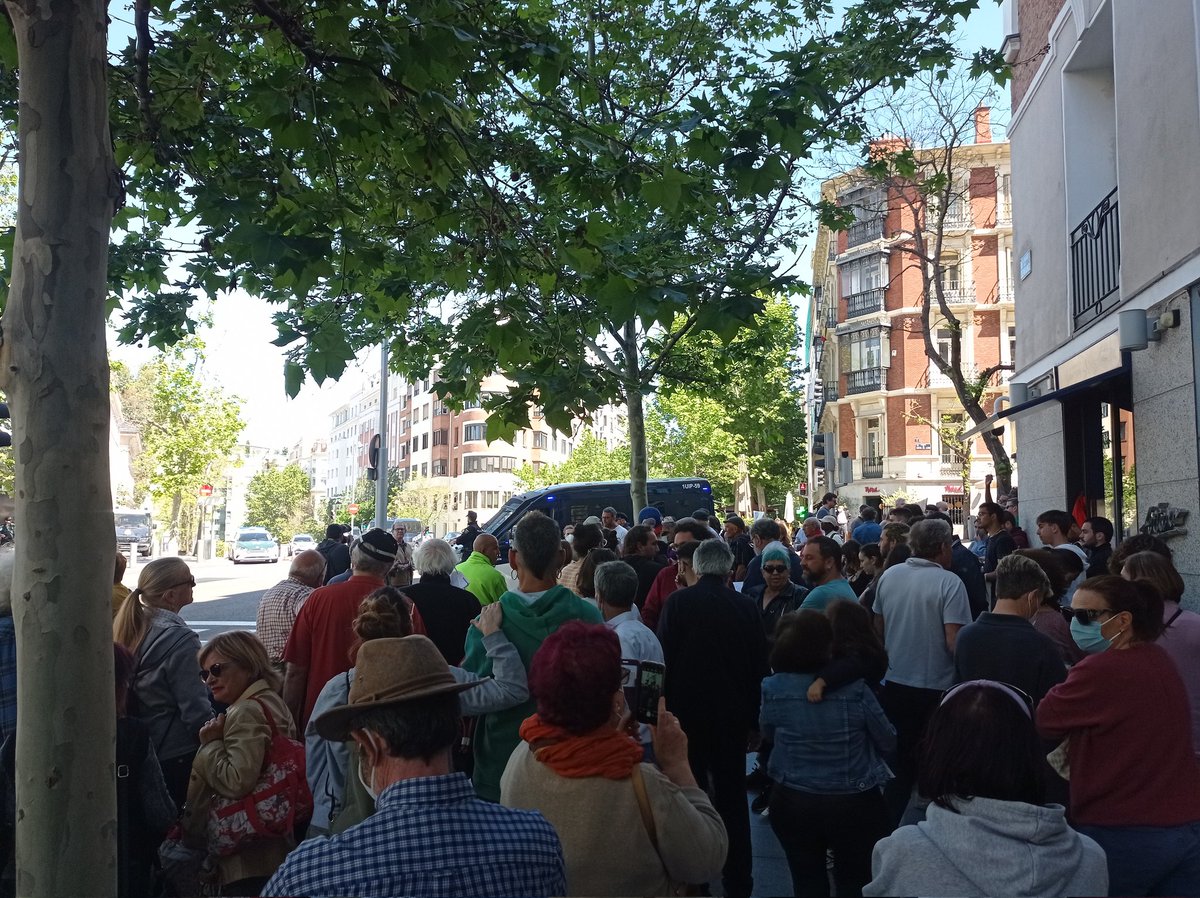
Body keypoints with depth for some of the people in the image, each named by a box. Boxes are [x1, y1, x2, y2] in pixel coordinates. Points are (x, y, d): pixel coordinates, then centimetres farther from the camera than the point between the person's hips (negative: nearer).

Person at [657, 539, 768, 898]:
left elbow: (664, 658, -11)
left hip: (686, 711, -1)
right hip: (732, 715, 2)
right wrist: (752, 717, 11)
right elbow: (759, 665, 0)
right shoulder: (746, 607, -7)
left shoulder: (677, 602, -13)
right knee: (732, 796, 14)